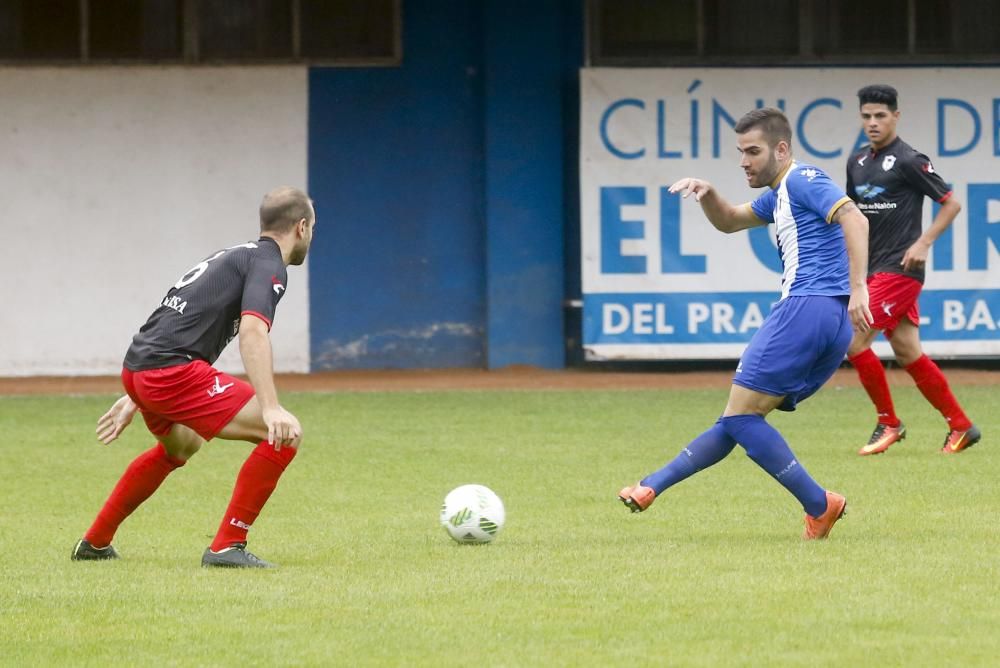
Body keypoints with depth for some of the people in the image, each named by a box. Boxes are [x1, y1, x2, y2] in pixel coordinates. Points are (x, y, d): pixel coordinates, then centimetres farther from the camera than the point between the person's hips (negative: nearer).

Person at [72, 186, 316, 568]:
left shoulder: (233, 257, 25)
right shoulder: (268, 264, -4)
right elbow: (253, 331, -23)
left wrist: (136, 398, 39)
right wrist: (270, 408, -32)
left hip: (138, 366, 10)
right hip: (173, 370, -10)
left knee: (180, 447, 39)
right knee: (285, 434, -11)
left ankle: (95, 543, 49)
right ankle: (227, 547, -10)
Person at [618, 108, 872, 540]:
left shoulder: (803, 180, -5)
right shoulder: (779, 195, 25)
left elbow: (854, 219, -20)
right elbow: (729, 221, 38)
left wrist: (858, 287, -29)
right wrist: (707, 194, 16)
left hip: (808, 306, -11)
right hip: (835, 326, 11)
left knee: (740, 417, -9)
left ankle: (820, 507, -12)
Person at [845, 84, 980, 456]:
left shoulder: (909, 161, -8)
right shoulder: (857, 163, 13)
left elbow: (951, 204, -6)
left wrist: (923, 243, -15)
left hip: (900, 269, -8)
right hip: (874, 271, 8)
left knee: (854, 341, -14)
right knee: (909, 356, 7)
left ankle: (888, 423, -1)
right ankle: (961, 427, 15)